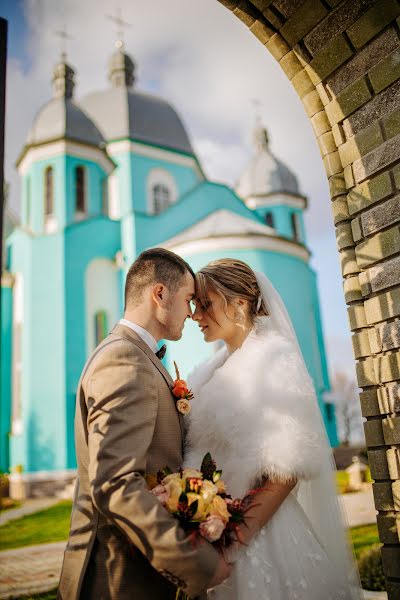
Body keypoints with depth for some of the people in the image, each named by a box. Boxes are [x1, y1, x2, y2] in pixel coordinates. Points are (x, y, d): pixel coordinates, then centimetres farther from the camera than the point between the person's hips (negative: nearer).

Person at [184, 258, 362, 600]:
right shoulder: (213, 370, 8)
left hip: (260, 533, -6)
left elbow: (291, 465, -17)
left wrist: (241, 533, -21)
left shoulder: (275, 355, -12)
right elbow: (202, 451, 10)